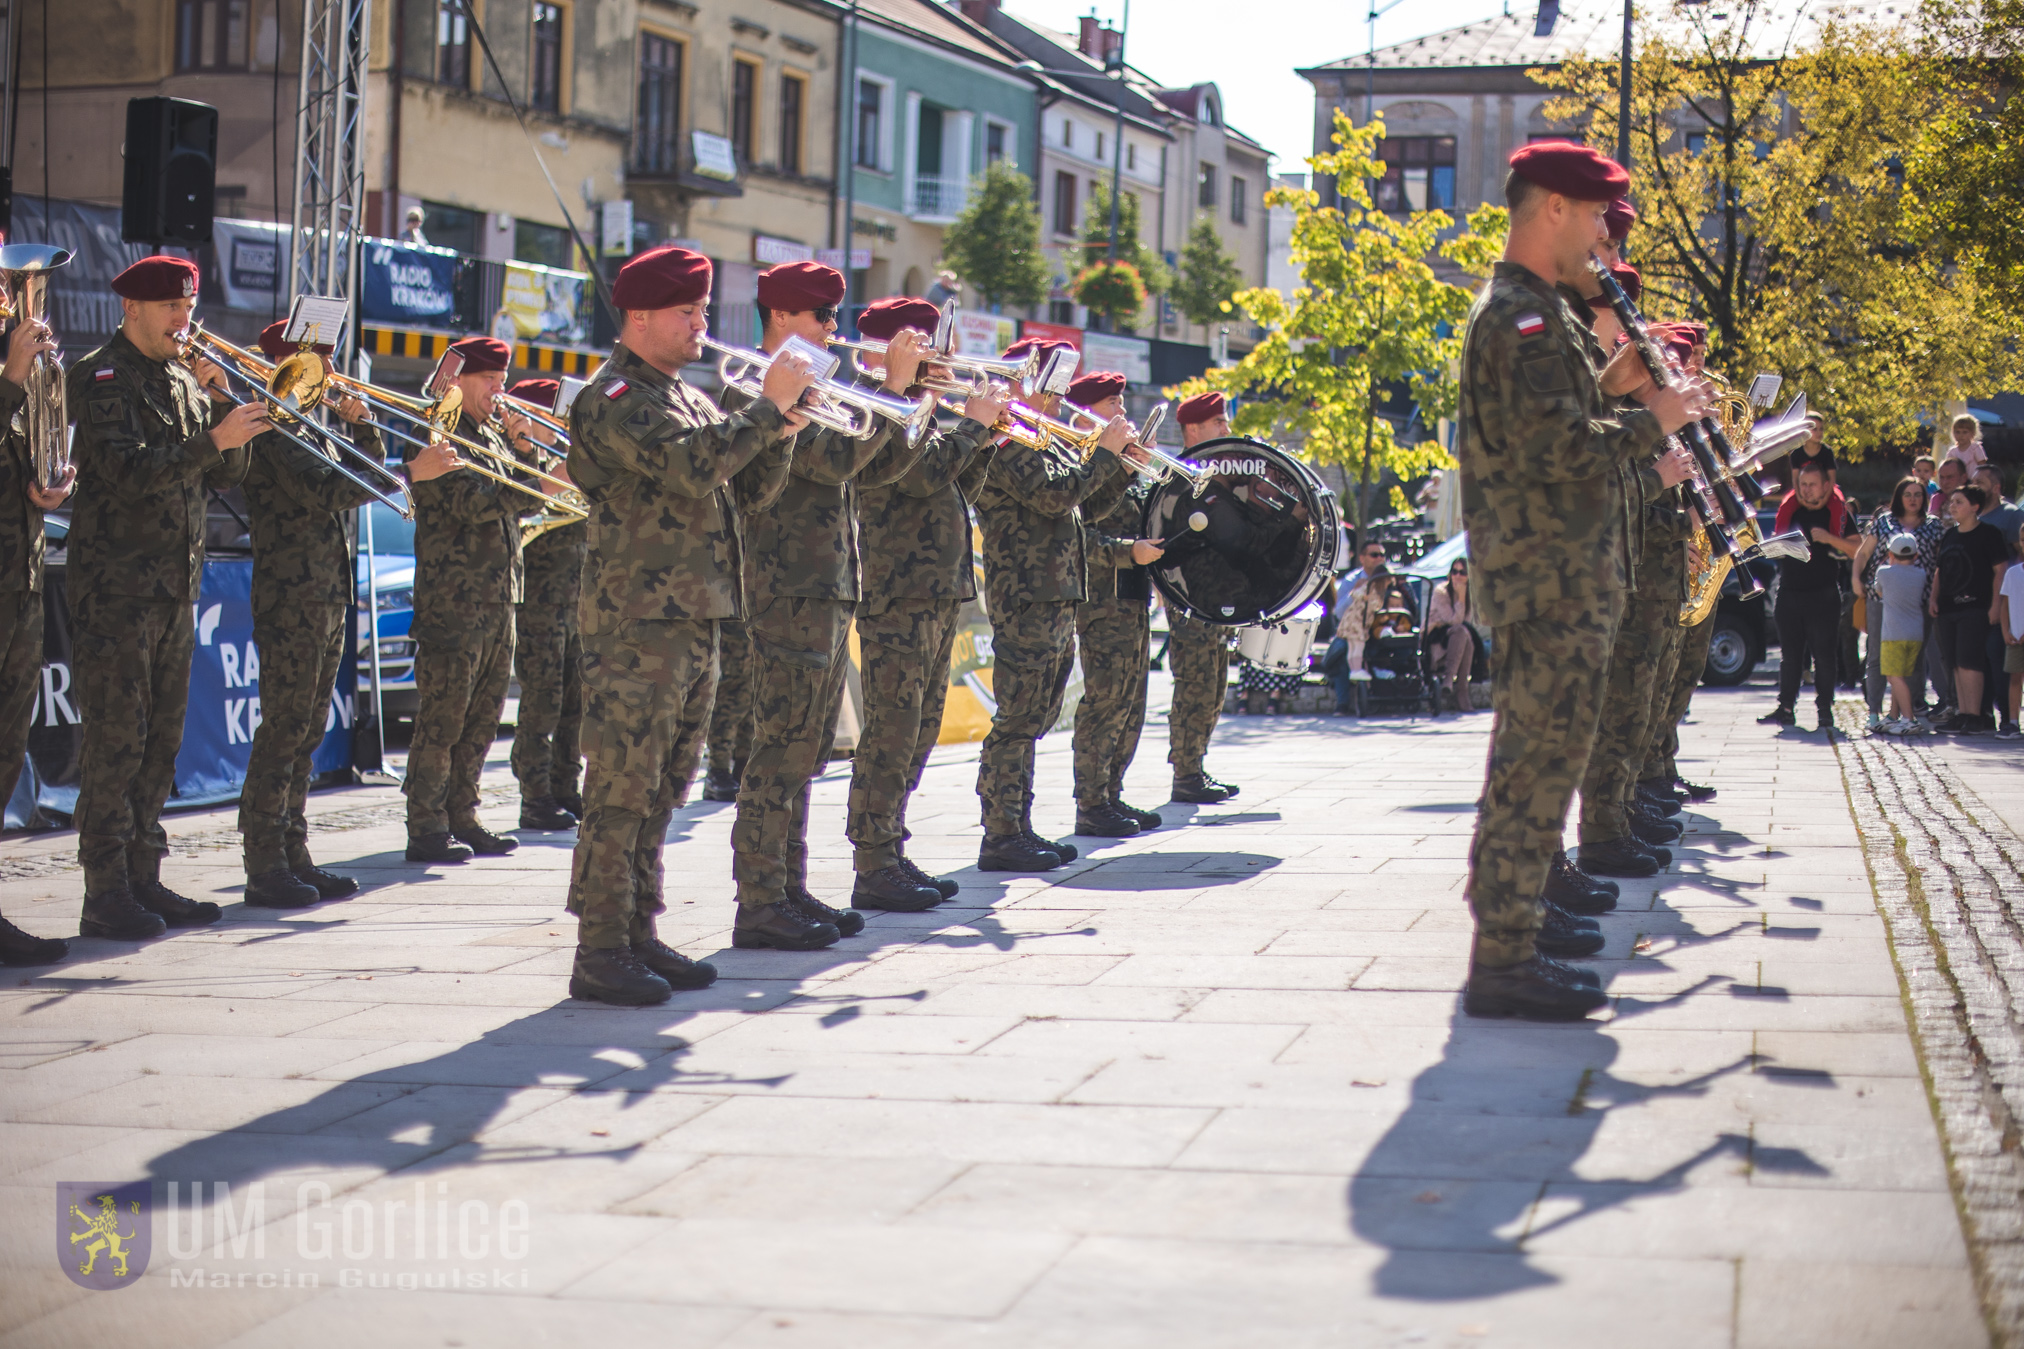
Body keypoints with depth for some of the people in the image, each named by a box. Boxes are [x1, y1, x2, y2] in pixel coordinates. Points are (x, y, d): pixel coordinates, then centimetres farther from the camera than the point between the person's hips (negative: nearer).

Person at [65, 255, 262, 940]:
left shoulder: (184, 379, 16)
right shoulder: (102, 376, -6)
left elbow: (224, 474, 11)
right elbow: (128, 471, -20)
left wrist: (220, 402, -3)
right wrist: (212, 438, -26)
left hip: (176, 586, 8)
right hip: (116, 583, -8)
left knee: (160, 738, 9)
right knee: (116, 738, -8)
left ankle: (143, 877, 15)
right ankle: (105, 891, -6)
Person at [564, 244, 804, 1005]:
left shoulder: (686, 400, 20)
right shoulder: (615, 399, -9)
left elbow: (753, 487, 17)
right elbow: (691, 467, -25)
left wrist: (779, 431, -1)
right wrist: (768, 407, -18)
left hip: (693, 621, 9)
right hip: (636, 621, -9)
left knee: (660, 790, 12)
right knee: (622, 786, -8)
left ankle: (638, 934, 18)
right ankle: (600, 952, -5)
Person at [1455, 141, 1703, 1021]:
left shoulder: (1529, 309, 19)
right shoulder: (1521, 313, -16)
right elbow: (1559, 447, -25)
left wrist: (1606, 387, 13)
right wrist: (1651, 422, -12)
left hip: (1556, 575, 11)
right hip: (1547, 576, -11)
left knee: (1536, 756, 18)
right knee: (1540, 758, -11)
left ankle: (1516, 917, 29)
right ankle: (1503, 960, -10)